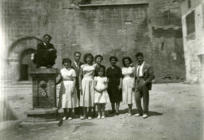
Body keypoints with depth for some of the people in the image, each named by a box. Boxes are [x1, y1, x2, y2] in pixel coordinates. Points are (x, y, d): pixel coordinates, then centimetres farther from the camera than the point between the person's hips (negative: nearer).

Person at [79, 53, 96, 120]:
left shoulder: (94, 66, 8)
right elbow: (80, 76, 2)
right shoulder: (83, 66, 5)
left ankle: (89, 114, 10)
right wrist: (80, 85, -5)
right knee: (84, 97, -4)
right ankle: (84, 114, 5)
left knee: (91, 97, 0)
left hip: (92, 82, 1)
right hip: (84, 82, -1)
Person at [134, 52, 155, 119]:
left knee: (145, 99, 4)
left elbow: (152, 76, -9)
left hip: (145, 84, -5)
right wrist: (134, 84, 12)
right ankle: (140, 112, 19)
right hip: (138, 84, 5)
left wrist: (145, 82, -18)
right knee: (137, 98, 1)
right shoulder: (136, 67, 15)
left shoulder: (148, 66, -5)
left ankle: (145, 113, 18)